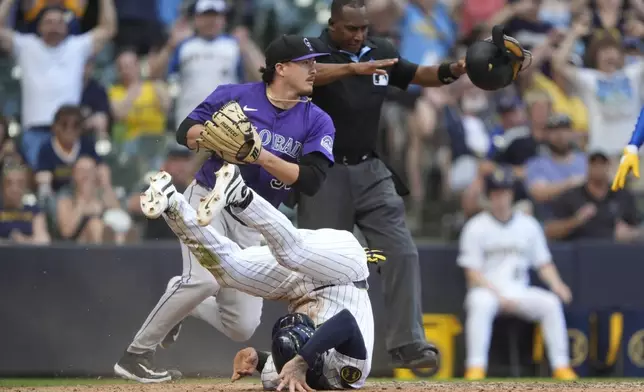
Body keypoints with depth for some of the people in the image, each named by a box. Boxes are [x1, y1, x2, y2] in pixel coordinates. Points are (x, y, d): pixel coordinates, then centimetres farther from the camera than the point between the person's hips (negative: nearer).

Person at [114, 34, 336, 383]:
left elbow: (311, 181, -13)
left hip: (253, 223, 4)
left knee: (242, 328, -3)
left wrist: (264, 157, -25)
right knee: (205, 278, -30)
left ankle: (180, 302, 27)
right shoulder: (235, 96, -5)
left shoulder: (317, 122, -2)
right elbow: (185, 132, 0)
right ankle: (135, 355, -15)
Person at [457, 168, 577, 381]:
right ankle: (475, 367, -38)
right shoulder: (476, 227, 0)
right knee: (481, 304, -37)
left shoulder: (528, 225, 11)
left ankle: (561, 366, -23)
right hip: (487, 290, -3)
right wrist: (499, 296, -18)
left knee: (551, 303, -24)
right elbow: (472, 273, -5)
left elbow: (543, 263, 12)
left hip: (520, 291, 3)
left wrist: (556, 284, -10)